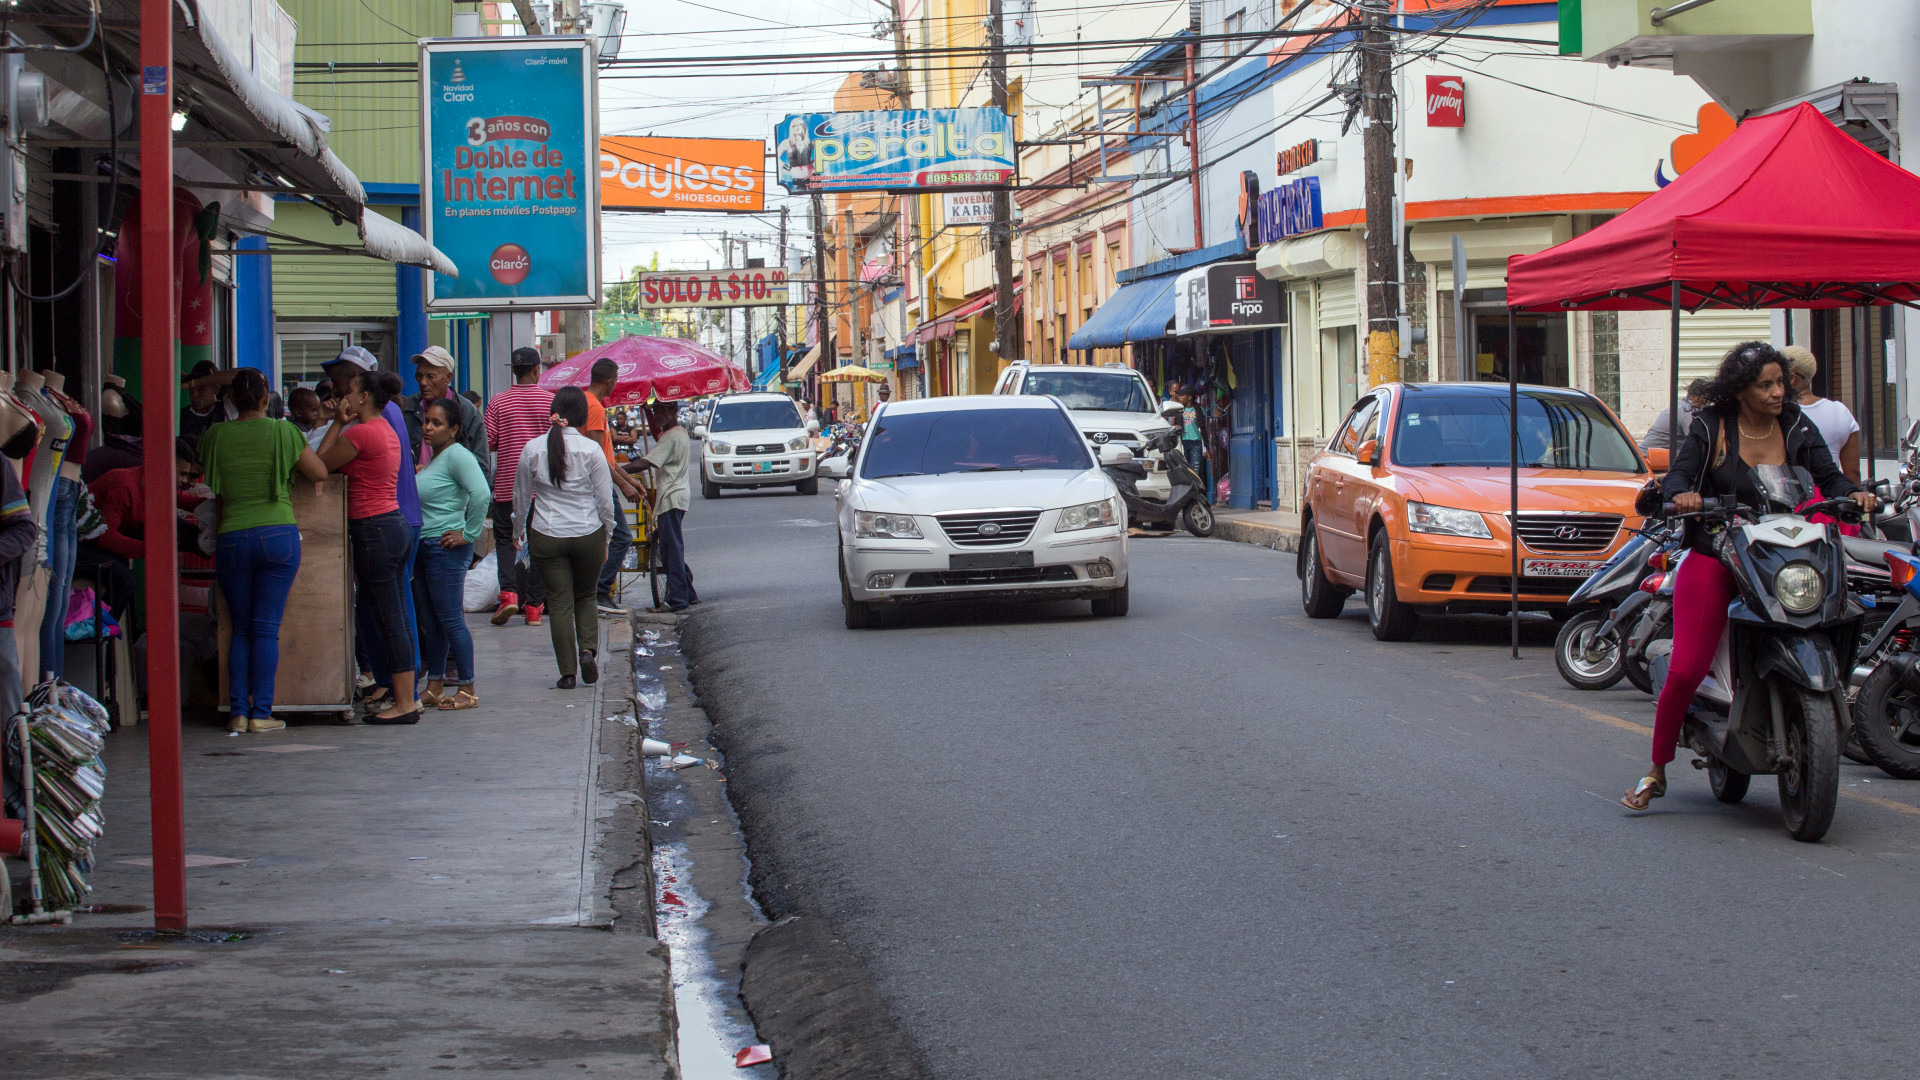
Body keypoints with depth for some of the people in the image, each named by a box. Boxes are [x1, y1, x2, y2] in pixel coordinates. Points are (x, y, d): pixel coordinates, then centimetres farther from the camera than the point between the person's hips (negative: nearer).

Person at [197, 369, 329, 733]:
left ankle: (238, 712, 4)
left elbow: (215, 495, 16)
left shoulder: (215, 436, 4)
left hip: (231, 539, 2)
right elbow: (320, 473, 7)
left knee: (241, 630, 9)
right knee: (266, 628, -1)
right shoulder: (282, 432, -1)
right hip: (278, 535, -2)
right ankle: (261, 713, -3)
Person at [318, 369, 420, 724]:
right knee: (397, 619, 12)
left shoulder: (360, 433, -14)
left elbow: (320, 465, -6)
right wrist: (343, 423, 14)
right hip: (397, 525, 10)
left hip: (374, 531, -10)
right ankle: (407, 698, 15)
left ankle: (403, 704, -5)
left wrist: (338, 422, 0)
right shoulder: (387, 430, 16)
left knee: (389, 621, -6)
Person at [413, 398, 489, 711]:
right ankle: (435, 687, 19)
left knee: (450, 619, -6)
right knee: (430, 621, 12)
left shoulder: (457, 456, -14)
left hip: (446, 547, -10)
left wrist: (468, 534, -21)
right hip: (423, 546, 10)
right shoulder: (434, 457, 16)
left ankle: (467, 689, 0)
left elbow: (481, 494, -26)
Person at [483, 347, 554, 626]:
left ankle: (509, 592, -11)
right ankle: (534, 606, 6)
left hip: (507, 484, 0)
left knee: (504, 539, 10)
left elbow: (488, 443, -4)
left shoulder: (498, 402, -3)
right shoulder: (551, 402, -3)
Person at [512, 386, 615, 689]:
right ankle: (588, 649, -4)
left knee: (560, 602, 5)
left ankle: (567, 672, 3)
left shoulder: (533, 449, -3)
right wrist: (606, 534, 11)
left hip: (546, 537, 0)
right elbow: (605, 499, -3)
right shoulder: (591, 449, -7)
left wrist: (518, 531, 23)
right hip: (587, 533, 0)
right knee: (585, 597, 18)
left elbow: (521, 496, 8)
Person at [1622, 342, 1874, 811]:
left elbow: (1828, 476, 4)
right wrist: (1681, 494, -28)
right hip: (1713, 559, -2)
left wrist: (1853, 493, -18)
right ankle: (1656, 772, 5)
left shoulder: (1797, 427, 7)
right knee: (1686, 669, -11)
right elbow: (1678, 474, -5)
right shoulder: (1711, 426, 1)